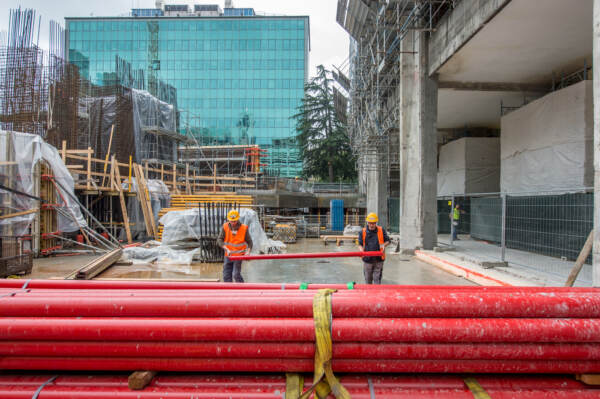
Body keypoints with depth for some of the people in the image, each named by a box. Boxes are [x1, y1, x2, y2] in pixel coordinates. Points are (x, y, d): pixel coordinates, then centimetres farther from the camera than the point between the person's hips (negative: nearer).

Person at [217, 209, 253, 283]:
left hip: (238, 255, -3)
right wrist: (227, 249, -22)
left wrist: (248, 251, -18)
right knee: (226, 276, 5)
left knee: (236, 275, -12)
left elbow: (249, 242, -1)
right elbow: (219, 240, -10)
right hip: (228, 255, 3)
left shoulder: (244, 228, -9)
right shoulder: (225, 227, -6)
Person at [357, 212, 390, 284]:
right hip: (367, 259, 1)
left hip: (378, 260, -1)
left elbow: (388, 241, 7)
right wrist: (361, 249, -17)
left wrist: (384, 245, -15)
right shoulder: (362, 232, 0)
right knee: (368, 279, 14)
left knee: (377, 279, -1)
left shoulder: (382, 230, 0)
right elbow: (360, 244, 4)